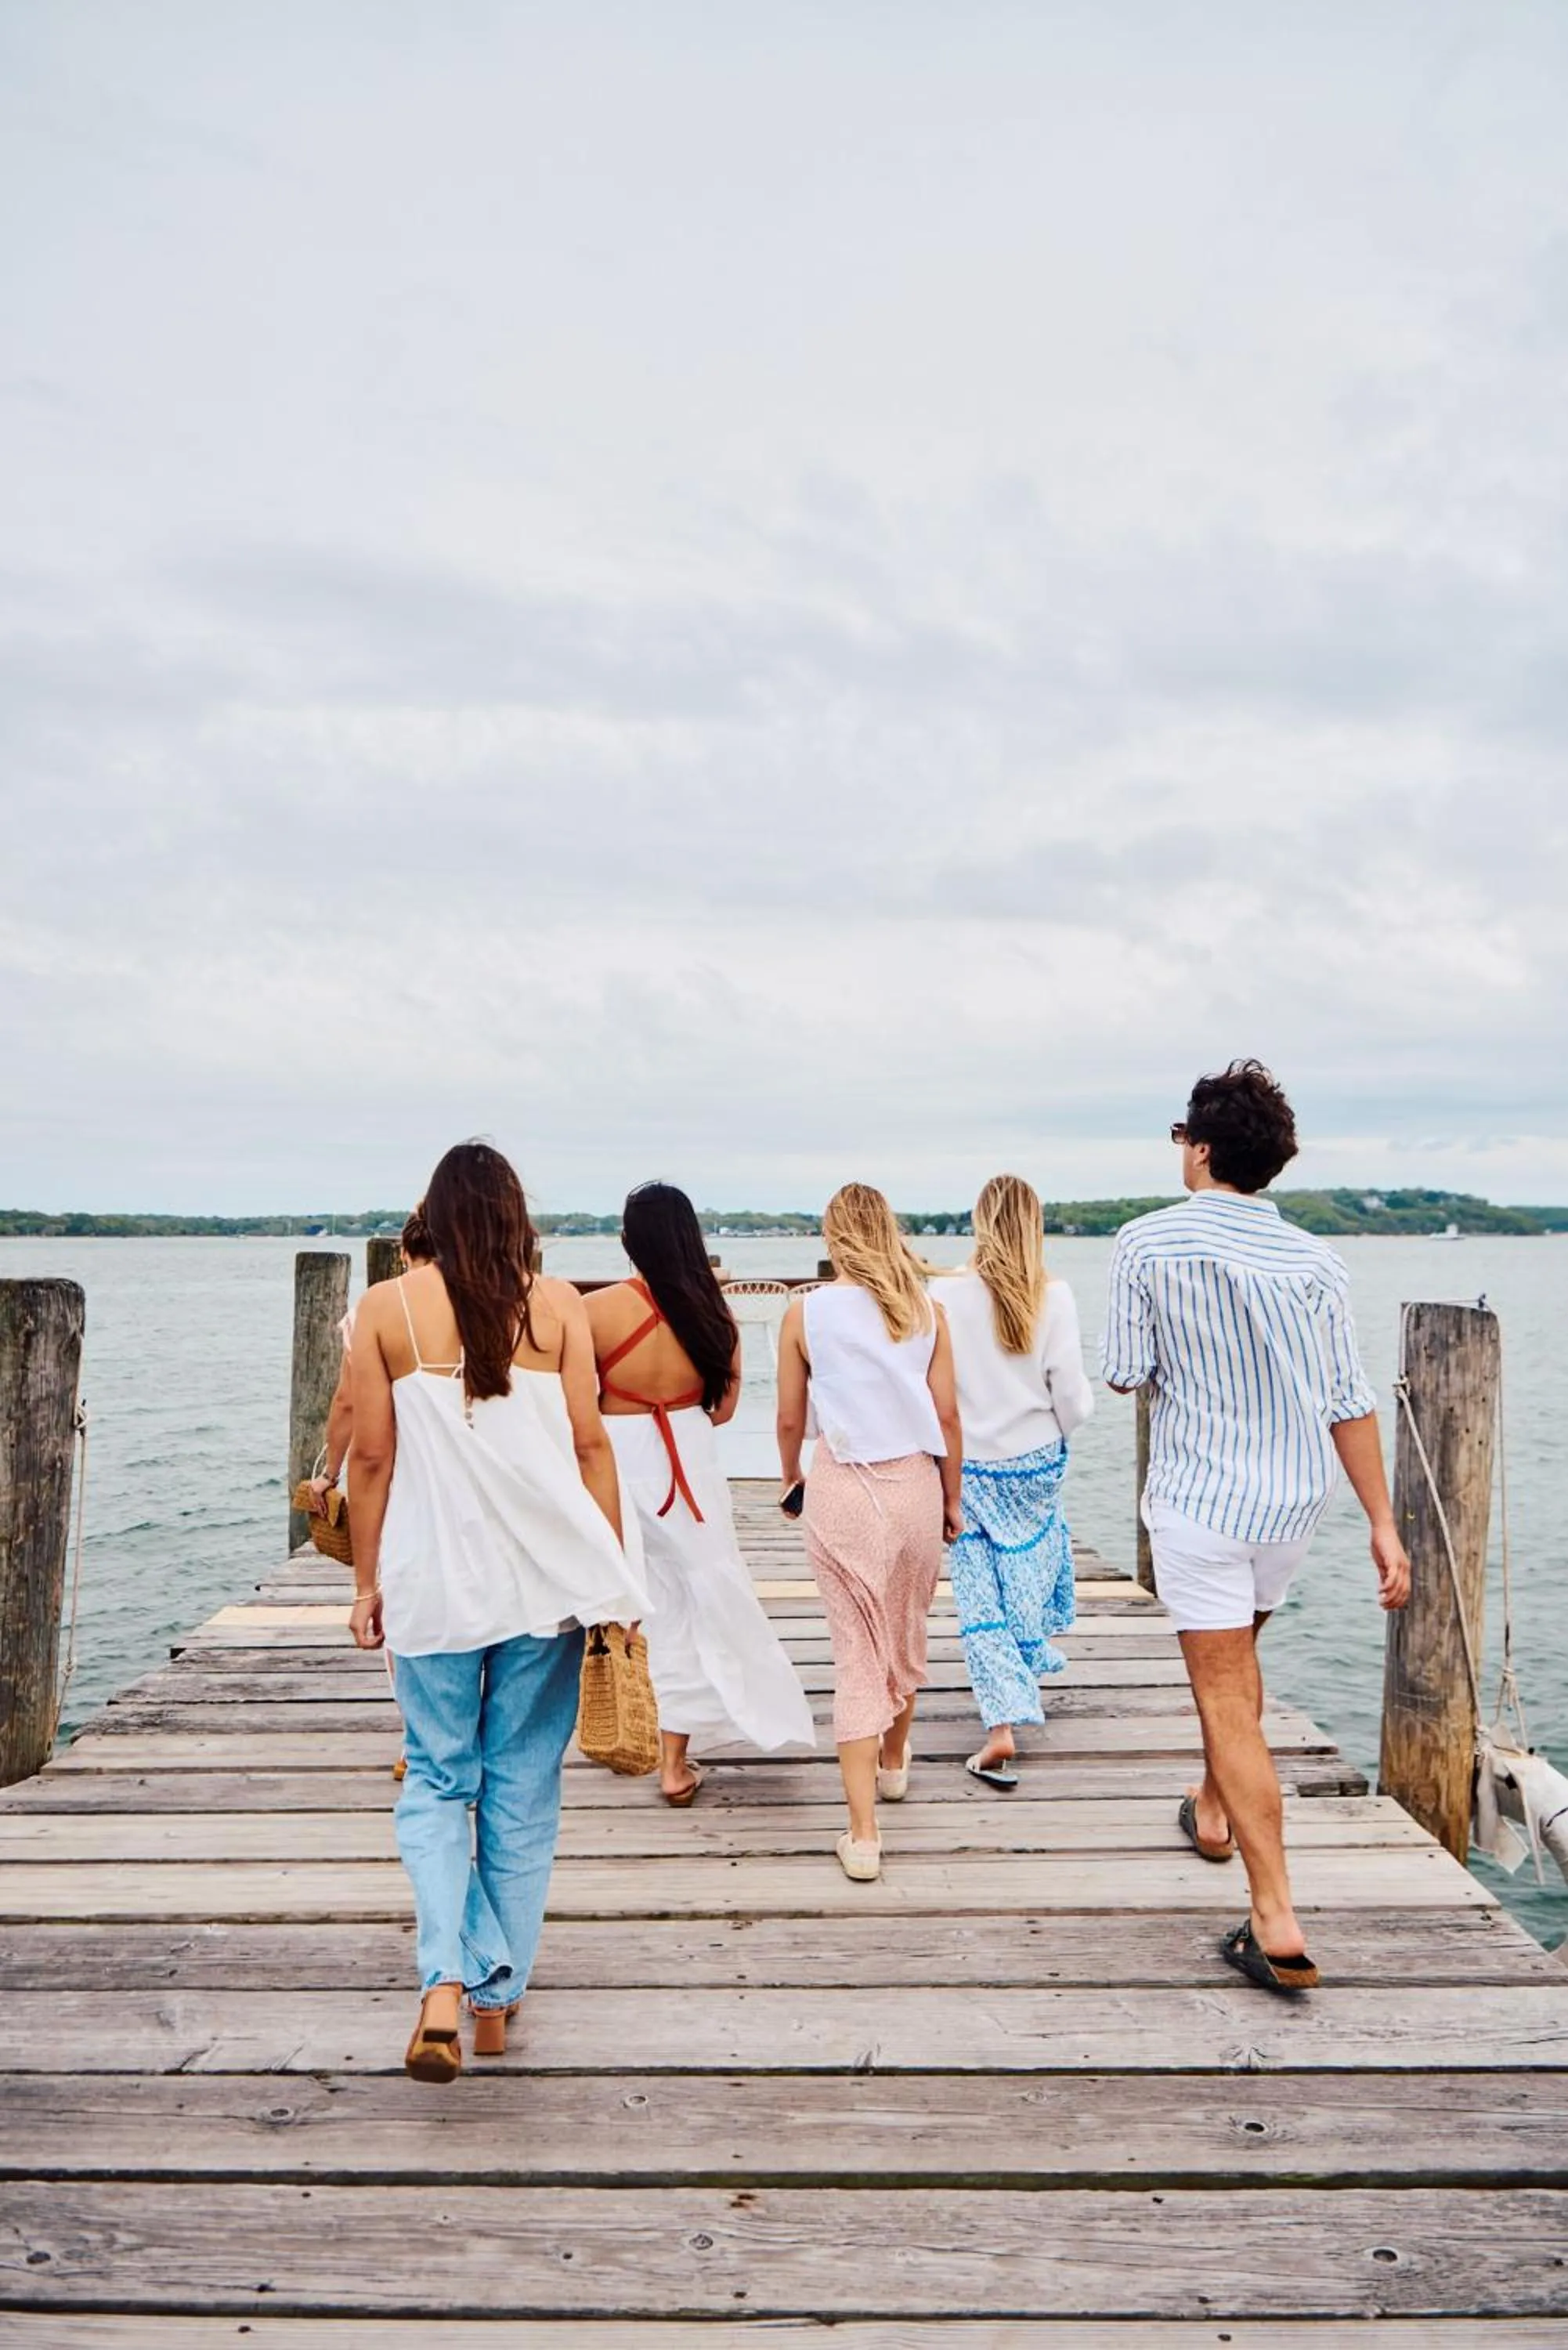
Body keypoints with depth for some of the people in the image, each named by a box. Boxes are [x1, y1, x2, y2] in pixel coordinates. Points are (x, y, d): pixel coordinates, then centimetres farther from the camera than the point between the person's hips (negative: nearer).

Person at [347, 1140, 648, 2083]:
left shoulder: (386, 1308, -2)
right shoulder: (557, 1304, -2)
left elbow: (373, 1457, 0)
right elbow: (589, 1445, -1)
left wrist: (368, 1582, 10)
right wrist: (615, 1575, 7)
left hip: (432, 1579, 0)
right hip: (543, 1576, 0)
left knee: (436, 1782, 14)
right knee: (523, 1790, 13)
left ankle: (446, 1984, -2)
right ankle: (498, 1996, 23)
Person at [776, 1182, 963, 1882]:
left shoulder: (807, 1311, -4)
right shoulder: (926, 1310, 0)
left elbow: (790, 1418, 3)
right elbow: (947, 1416, 1)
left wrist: (791, 1478, 22)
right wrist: (952, 1499, 14)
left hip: (842, 1488, -2)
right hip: (915, 1484, 2)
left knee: (856, 1653, 4)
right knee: (906, 1637, 22)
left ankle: (864, 1836, 3)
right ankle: (893, 1764, 47)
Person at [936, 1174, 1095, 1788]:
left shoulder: (946, 1294, -14)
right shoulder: (1053, 1295, -12)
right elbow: (1072, 1395, -10)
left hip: (969, 1465, -1)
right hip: (1037, 1462, 1)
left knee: (980, 1596, 5)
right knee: (1030, 1572, 24)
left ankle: (1002, 1726, -3)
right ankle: (1028, 1663, 44)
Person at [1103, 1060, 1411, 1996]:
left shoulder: (1148, 1244, -13)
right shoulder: (1313, 1259, -5)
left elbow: (1127, 1375, -9)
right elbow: (1350, 1400, -4)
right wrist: (1384, 1524, 0)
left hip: (1199, 1499, -4)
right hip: (1294, 1498, 4)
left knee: (1226, 1696, 0)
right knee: (1237, 1657, 27)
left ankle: (1278, 1922, -3)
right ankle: (1215, 1809, 46)